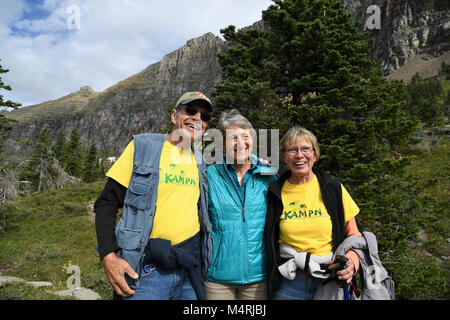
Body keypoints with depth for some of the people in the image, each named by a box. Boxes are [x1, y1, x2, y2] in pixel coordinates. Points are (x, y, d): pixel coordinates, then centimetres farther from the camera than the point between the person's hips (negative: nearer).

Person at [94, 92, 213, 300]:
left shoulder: (200, 161, 10)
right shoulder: (142, 146, -2)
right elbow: (106, 204, -4)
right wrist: (108, 256, -15)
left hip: (190, 268, 4)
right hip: (146, 269, -4)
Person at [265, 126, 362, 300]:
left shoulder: (333, 188, -3)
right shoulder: (275, 192, -3)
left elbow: (353, 234, 3)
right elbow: (269, 238, 7)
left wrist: (352, 260, -14)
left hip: (330, 281, 1)